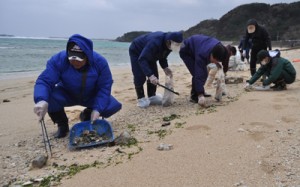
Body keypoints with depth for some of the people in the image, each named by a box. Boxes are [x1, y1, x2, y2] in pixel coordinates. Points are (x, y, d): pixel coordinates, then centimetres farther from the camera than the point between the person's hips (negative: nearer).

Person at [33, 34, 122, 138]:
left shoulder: (100, 62, -23)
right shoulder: (58, 60, -26)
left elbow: (104, 87, -20)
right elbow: (44, 81, -33)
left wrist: (97, 109, -32)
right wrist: (41, 100, -55)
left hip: (91, 96, 1)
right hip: (67, 95, -1)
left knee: (115, 106, -21)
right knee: (48, 97, -33)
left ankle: (87, 116, 11)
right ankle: (62, 125, -1)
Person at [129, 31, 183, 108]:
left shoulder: (168, 45, -18)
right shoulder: (155, 43, -43)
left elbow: (162, 57, 0)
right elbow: (142, 59, -46)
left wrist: (165, 67, -19)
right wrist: (150, 75, -54)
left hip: (149, 54, 7)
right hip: (136, 52, -7)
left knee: (154, 75, -1)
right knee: (140, 76, -15)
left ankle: (152, 97, 10)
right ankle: (141, 99, -2)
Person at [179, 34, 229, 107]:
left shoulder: (218, 47, -24)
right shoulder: (202, 54, -43)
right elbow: (199, 76, -47)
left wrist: (215, 62, -6)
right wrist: (200, 95, -51)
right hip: (186, 51, -8)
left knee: (204, 73, 7)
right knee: (197, 74, -22)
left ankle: (200, 91, 26)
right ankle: (194, 96, -8)